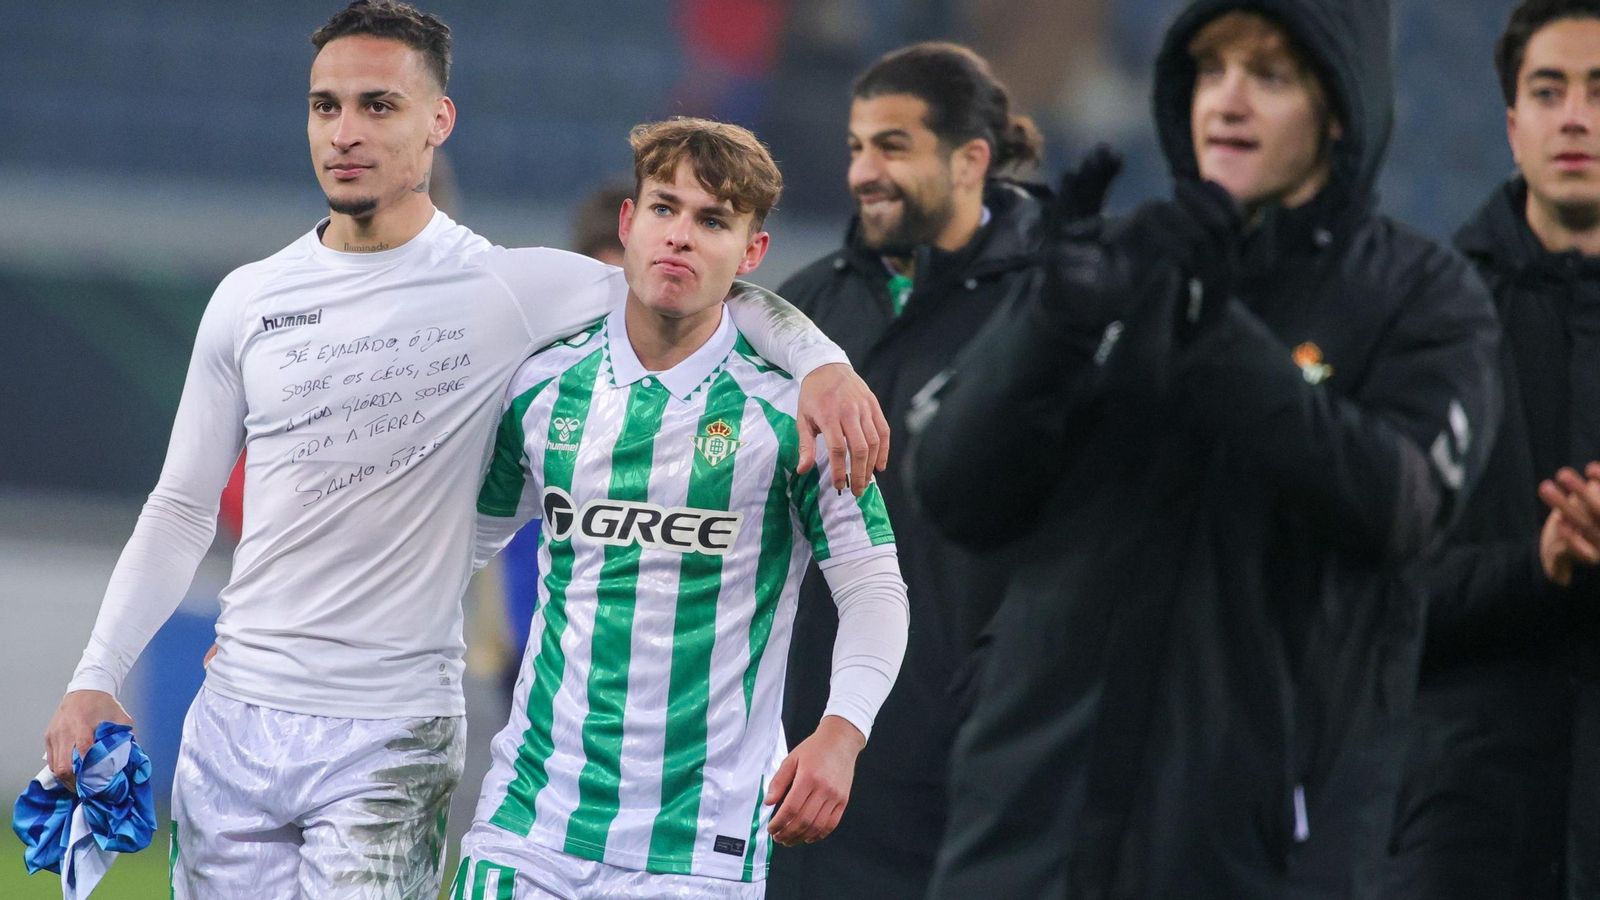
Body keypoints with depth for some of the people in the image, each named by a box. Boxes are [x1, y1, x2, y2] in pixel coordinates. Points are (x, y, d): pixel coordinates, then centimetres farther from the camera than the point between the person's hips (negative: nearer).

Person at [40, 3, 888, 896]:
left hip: (392, 734, -4)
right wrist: (95, 680, 8)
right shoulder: (249, 302, 8)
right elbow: (183, 509, 14)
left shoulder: (510, 289, -3)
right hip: (235, 716, 4)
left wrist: (822, 364, -17)